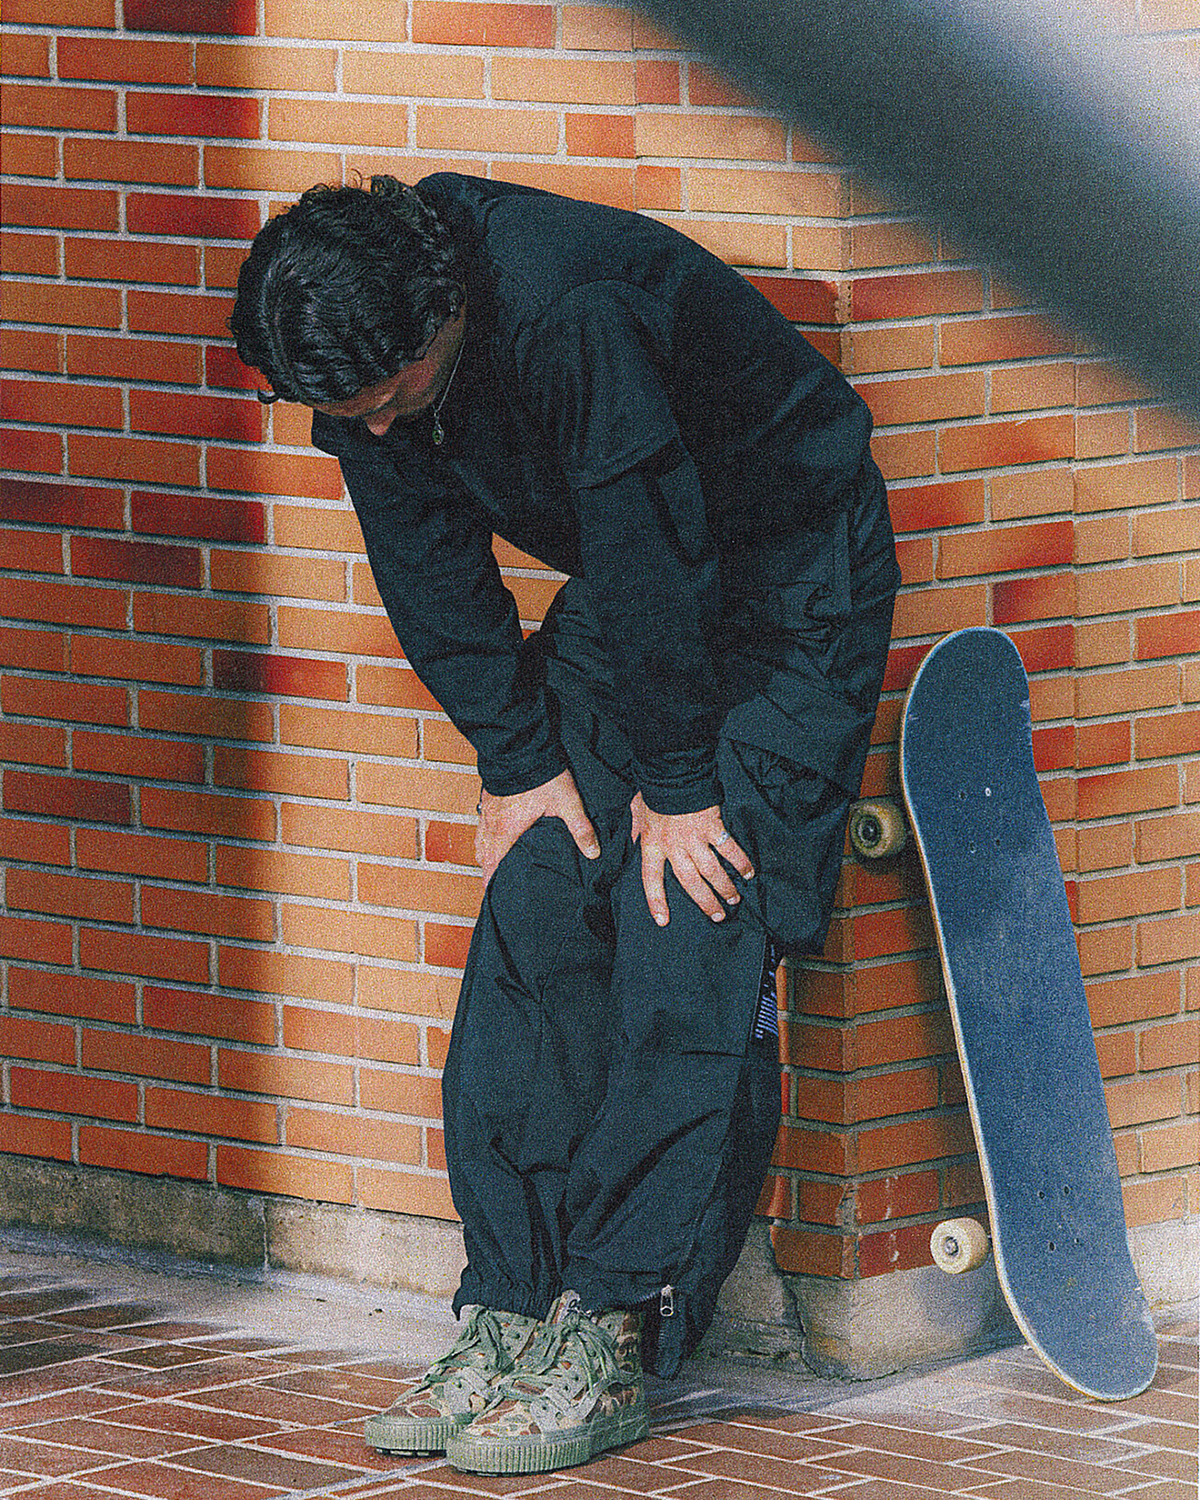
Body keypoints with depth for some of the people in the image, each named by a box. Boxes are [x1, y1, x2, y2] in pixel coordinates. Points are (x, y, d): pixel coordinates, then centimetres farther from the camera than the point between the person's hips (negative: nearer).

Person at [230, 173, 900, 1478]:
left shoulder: (569, 316, -35)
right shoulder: (362, 359, -11)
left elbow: (654, 562, -28)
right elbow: (433, 576, 0)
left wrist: (678, 787, -19)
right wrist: (518, 764, -2)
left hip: (788, 578, -7)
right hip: (624, 600, 7)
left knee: (685, 941, -14)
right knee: (534, 919, -4)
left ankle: (611, 1337, -13)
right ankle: (510, 1313, -2)